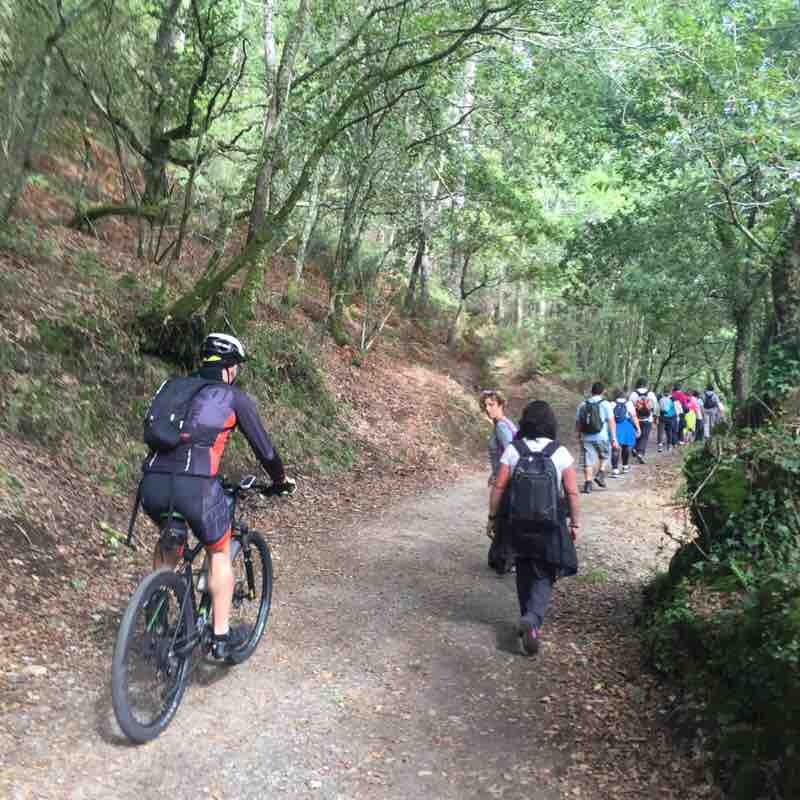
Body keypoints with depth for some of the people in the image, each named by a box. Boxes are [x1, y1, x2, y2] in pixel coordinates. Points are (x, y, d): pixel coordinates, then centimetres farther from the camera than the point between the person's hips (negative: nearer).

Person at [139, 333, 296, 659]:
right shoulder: (234, 397, 10)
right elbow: (263, 448, 14)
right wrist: (281, 481, 32)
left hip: (152, 484, 5)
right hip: (195, 485, -5)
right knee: (219, 553, 20)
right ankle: (221, 637, 24)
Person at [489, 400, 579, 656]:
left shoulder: (512, 450, -7)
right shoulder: (560, 453, -8)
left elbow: (499, 487, -7)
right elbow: (572, 492, -6)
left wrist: (493, 517, 4)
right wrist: (575, 522, 5)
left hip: (519, 525, 1)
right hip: (551, 527, -1)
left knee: (525, 574, 18)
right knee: (544, 576, 8)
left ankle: (529, 620, 28)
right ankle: (533, 618, -14)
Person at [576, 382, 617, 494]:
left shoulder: (583, 405, 6)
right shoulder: (605, 404, -5)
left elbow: (578, 422, 10)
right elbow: (611, 422, -8)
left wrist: (579, 434, 24)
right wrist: (614, 438, -5)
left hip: (587, 438, 2)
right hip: (602, 437, -2)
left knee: (588, 461, 4)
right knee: (604, 457, 22)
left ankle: (587, 484, 0)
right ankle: (600, 474, 7)